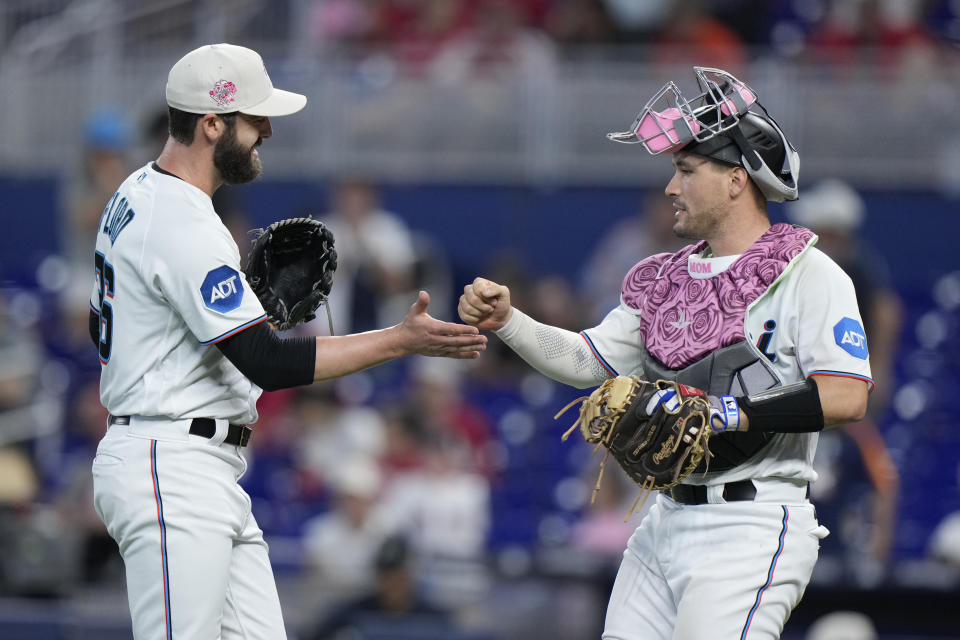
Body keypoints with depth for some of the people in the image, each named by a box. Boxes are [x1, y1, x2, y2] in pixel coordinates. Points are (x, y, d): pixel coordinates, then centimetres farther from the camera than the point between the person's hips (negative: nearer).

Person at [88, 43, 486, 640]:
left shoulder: (137, 196, 15)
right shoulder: (183, 226, -18)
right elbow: (267, 363, -22)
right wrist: (401, 340, -19)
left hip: (211, 478, 11)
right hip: (172, 474, -11)